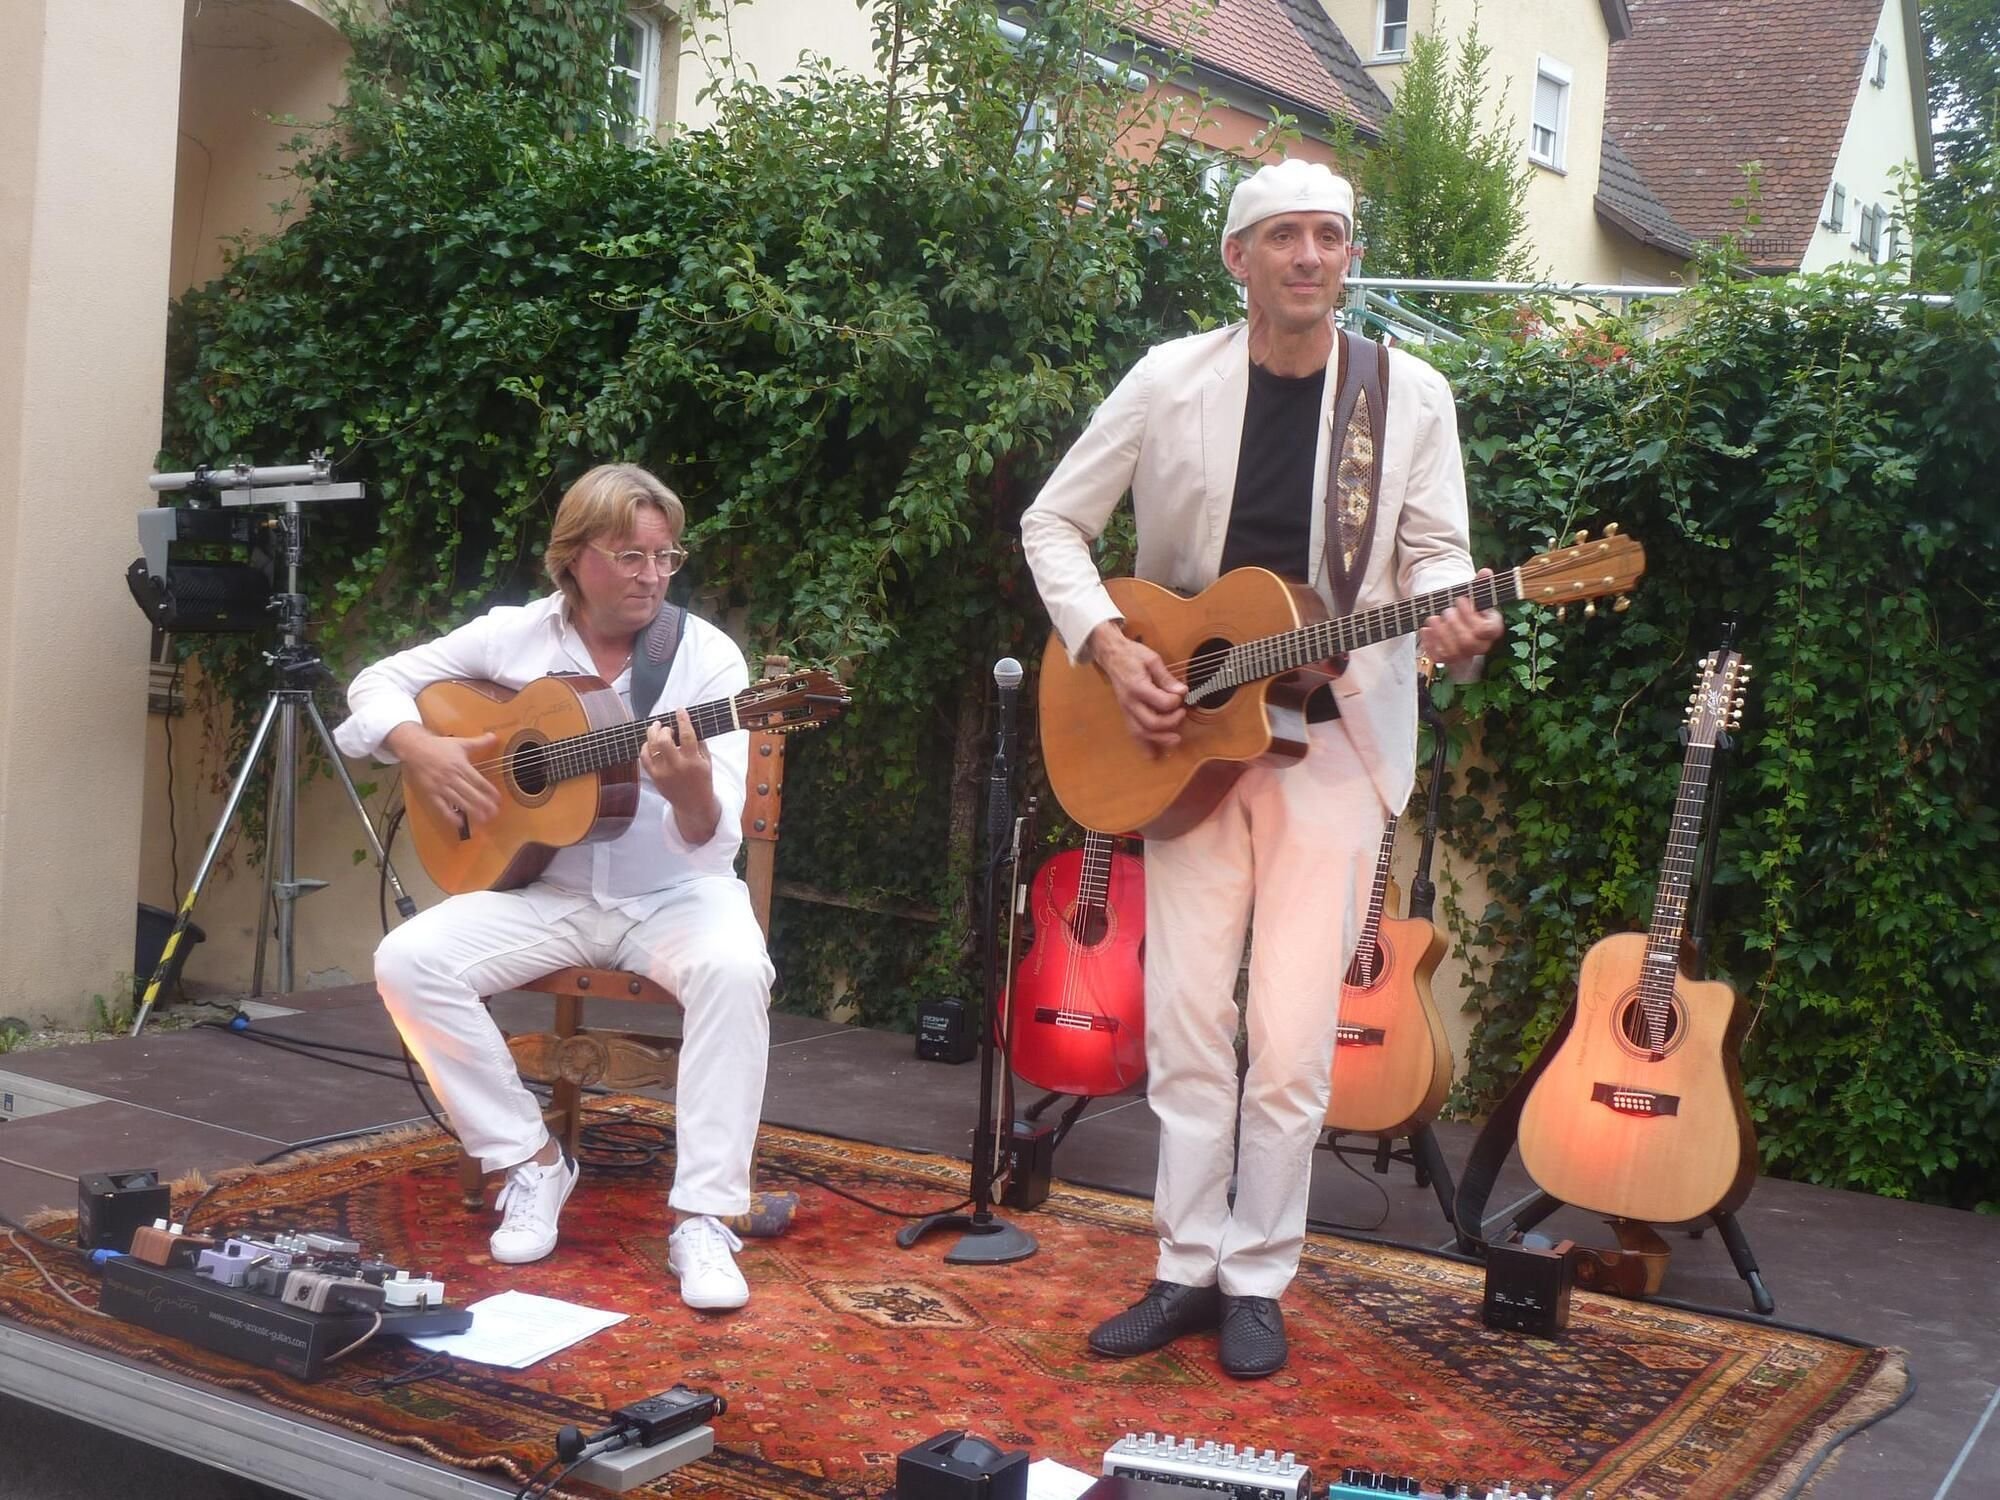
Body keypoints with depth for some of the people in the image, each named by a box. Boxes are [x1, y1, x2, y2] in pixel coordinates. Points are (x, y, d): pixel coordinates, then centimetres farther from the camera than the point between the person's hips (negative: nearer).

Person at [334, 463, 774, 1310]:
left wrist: (692, 794, -41)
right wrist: (421, 749, -10)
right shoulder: (514, 635, -1)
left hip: (673, 895, -2)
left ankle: (703, 1218, -27)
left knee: (735, 968, -35)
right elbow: (378, 683, 10)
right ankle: (532, 1161, -5)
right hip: (547, 890, 3)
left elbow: (713, 842, -17)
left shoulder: (707, 657, -10)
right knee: (407, 961, -21)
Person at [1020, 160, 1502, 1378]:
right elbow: (1055, 524, 5)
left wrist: (1450, 622, -22)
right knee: (1187, 1012, 5)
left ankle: (1259, 1279, 15)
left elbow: (1435, 548, 2)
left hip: (1334, 737, -1)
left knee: (1293, 1032, -1)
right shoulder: (1171, 380, -1)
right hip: (1182, 731, 1)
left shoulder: (1411, 394, -1)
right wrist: (1111, 650, -9)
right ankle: (1188, 1269, 18)